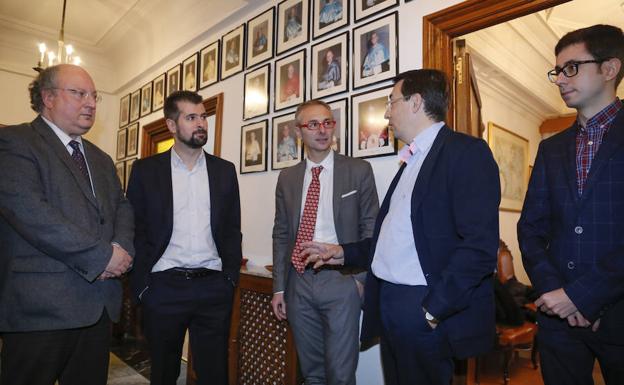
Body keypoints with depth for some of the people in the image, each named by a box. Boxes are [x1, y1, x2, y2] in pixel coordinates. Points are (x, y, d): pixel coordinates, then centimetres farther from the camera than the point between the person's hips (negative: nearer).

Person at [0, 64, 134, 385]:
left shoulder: (101, 159, 18)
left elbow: (122, 206, 13)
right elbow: (29, 210, -18)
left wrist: (122, 246, -9)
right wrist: (102, 256, -17)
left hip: (99, 305, 7)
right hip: (41, 307, -6)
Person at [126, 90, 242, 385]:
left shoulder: (224, 170, 6)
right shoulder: (145, 170, 1)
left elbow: (232, 230, 7)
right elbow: (136, 230, 1)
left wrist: (230, 278, 2)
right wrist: (141, 286, -2)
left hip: (214, 287, 1)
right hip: (163, 287, -1)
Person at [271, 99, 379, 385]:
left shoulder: (359, 170, -1)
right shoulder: (287, 177, 8)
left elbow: (370, 228, 0)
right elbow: (281, 234, 8)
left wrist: (362, 277, -6)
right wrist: (279, 287, 6)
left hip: (341, 280, -3)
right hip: (298, 283, 4)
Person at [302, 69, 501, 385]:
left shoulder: (466, 151, -11)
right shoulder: (411, 161, 16)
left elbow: (480, 245, -20)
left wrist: (433, 309, -19)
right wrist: (345, 253, 10)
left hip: (426, 311, -8)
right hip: (388, 302, 8)